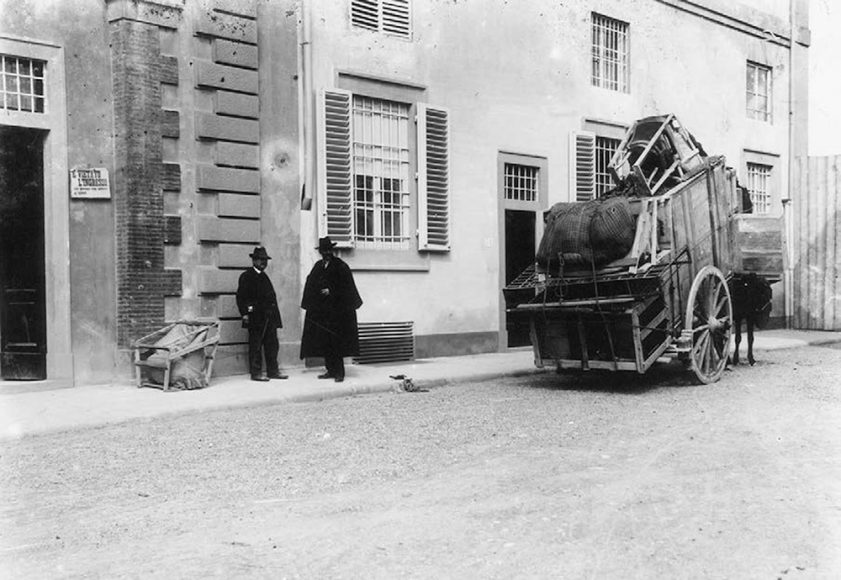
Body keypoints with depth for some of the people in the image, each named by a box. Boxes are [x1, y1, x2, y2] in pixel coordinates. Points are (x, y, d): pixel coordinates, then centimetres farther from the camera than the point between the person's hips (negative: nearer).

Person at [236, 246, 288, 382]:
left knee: (272, 345, 7)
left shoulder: (264, 276, 21)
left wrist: (274, 313, 15)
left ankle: (273, 370, 13)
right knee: (255, 346, -3)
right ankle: (255, 372, 2)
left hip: (270, 317, 8)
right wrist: (245, 313, -15)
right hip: (256, 318, -7)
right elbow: (241, 296, -8)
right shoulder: (246, 276, -2)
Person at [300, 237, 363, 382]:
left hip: (337, 310, -6)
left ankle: (339, 372, -3)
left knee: (336, 342, -7)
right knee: (324, 341, 5)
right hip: (321, 311, 6)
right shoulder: (318, 266, 13)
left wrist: (331, 291, -14)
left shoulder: (340, 266, -4)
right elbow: (310, 284, 15)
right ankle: (331, 370, 12)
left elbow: (346, 287, -7)